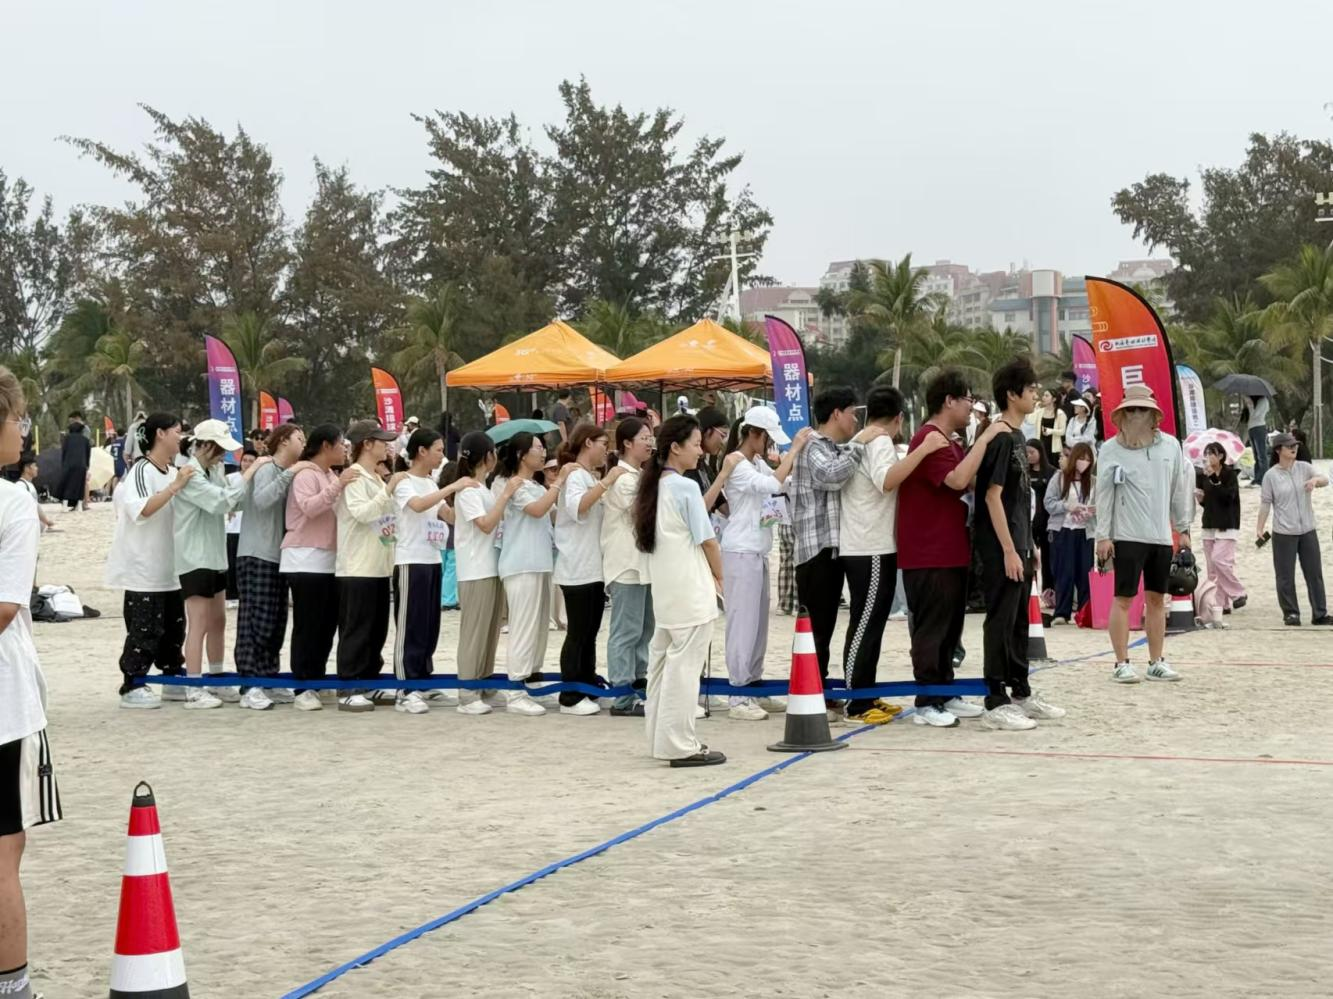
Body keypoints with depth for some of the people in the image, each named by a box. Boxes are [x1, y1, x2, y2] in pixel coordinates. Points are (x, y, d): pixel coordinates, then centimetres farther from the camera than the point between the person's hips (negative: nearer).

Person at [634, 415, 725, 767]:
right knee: (685, 665, -6)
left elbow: (650, 538, 13)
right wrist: (719, 576, 6)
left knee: (664, 660, 12)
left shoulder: (654, 486, 11)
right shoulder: (686, 487, -13)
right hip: (690, 589, -9)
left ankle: (662, 737, 18)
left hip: (663, 588, 9)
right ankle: (681, 745, -5)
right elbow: (707, 539, -11)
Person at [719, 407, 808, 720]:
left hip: (758, 551, 9)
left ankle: (754, 688, 18)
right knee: (743, 622, -8)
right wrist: (795, 448, -18)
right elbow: (774, 484, -24)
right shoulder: (734, 463, -13)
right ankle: (739, 697, -6)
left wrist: (796, 452, 1)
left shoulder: (757, 462, 15)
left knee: (758, 622, 11)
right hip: (741, 552, -9)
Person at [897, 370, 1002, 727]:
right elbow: (958, 480, -29)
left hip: (952, 552, 10)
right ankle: (926, 704, -1)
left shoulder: (949, 442, 19)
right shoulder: (929, 440, -16)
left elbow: (968, 481, 23)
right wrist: (985, 438, -24)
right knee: (931, 628, -6)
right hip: (929, 555, -10)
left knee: (950, 627, 15)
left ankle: (945, 695, 23)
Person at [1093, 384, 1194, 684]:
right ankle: (1121, 664, 3)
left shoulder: (1170, 445, 6)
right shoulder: (1111, 449, -3)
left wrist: (1183, 529, 12)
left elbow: (1181, 488, 12)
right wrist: (1103, 535, -7)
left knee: (1157, 599, 9)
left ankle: (1157, 662, 17)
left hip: (1161, 535, 4)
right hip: (1126, 535, -4)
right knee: (1123, 598, -2)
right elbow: (1103, 494, -4)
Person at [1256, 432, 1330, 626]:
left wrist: (1316, 480, -28)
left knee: (1314, 573, 6)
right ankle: (1291, 614, 11)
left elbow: (1325, 480, -5)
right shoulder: (1271, 475, -3)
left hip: (1307, 530, 3)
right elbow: (1265, 502, -2)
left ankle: (1320, 613, 12)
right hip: (1283, 533, -3)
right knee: (1286, 576, 0)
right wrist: (1259, 528, -6)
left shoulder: (1304, 468, 4)